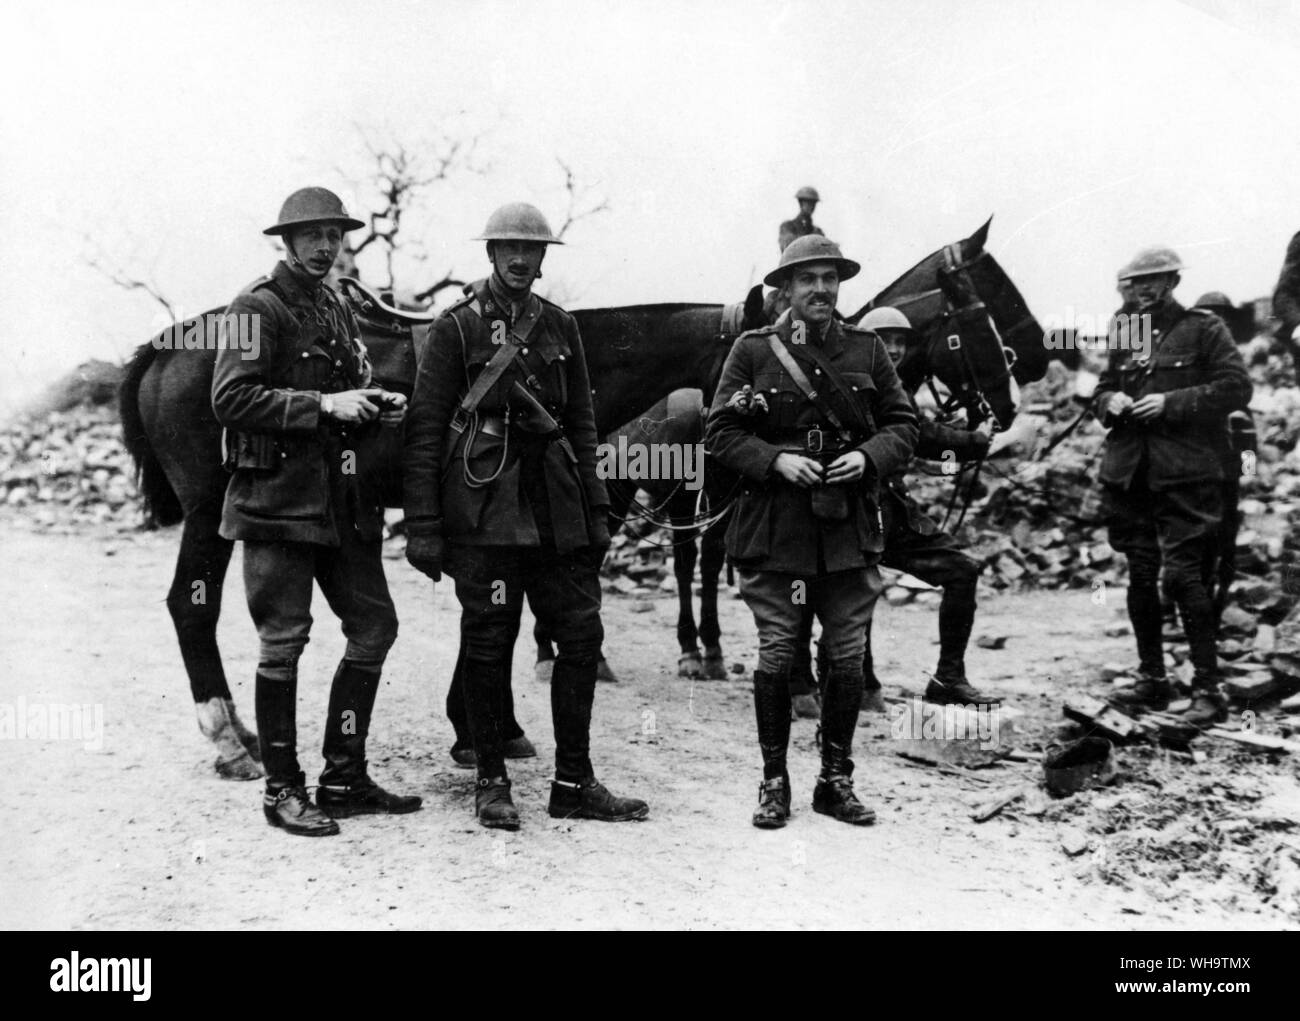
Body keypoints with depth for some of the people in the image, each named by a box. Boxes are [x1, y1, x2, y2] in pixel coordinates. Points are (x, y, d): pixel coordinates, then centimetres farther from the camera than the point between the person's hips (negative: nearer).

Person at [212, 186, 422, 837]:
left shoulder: (337, 311, 18)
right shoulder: (258, 307, -7)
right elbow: (230, 401, -17)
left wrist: (378, 408, 5)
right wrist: (322, 404, -20)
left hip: (343, 500, 8)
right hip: (277, 498, -8)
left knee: (374, 626, 9)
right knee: (284, 641, -2)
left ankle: (344, 779, 20)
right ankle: (282, 790, 10)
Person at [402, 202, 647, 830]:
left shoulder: (560, 328, 14)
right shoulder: (457, 327, 0)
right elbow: (424, 430, -3)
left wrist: (595, 512, 10)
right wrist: (423, 526, -8)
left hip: (555, 511, 5)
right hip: (482, 510, -4)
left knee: (582, 635, 2)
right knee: (488, 645, 2)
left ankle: (573, 784, 12)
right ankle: (491, 784, 16)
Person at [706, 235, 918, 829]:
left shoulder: (867, 350, 8)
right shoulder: (753, 350, 1)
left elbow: (903, 425, 10)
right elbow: (719, 432, -1)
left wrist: (868, 456, -10)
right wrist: (776, 460, -16)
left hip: (850, 528, 2)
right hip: (774, 527, -2)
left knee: (848, 658, 7)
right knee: (776, 656, 2)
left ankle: (836, 781, 21)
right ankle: (773, 782, 17)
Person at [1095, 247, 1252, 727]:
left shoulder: (1203, 329, 0)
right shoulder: (1125, 334, 16)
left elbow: (1237, 389, -8)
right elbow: (1102, 390, 24)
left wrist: (1172, 402, -16)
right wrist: (1111, 401, 1)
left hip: (1185, 475, -6)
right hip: (1130, 472, 6)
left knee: (1182, 574, -12)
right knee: (1140, 578, 9)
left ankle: (1208, 689, -4)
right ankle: (1152, 679, 20)